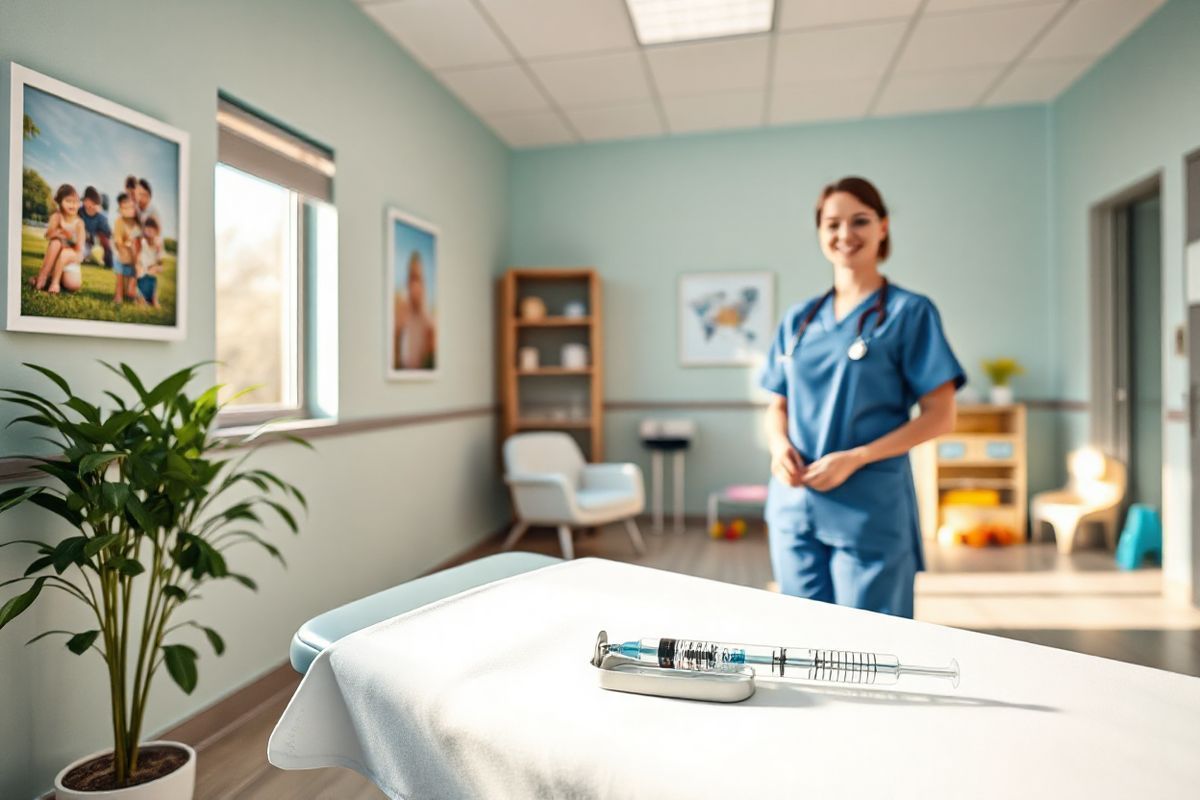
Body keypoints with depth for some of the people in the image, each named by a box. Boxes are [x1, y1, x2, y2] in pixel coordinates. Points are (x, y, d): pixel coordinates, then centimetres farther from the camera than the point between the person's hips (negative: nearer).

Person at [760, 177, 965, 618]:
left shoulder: (910, 312, -2)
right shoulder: (797, 319, 11)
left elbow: (939, 416, -6)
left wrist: (854, 458, -16)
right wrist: (780, 446, -7)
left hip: (870, 511, -4)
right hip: (794, 507, 4)